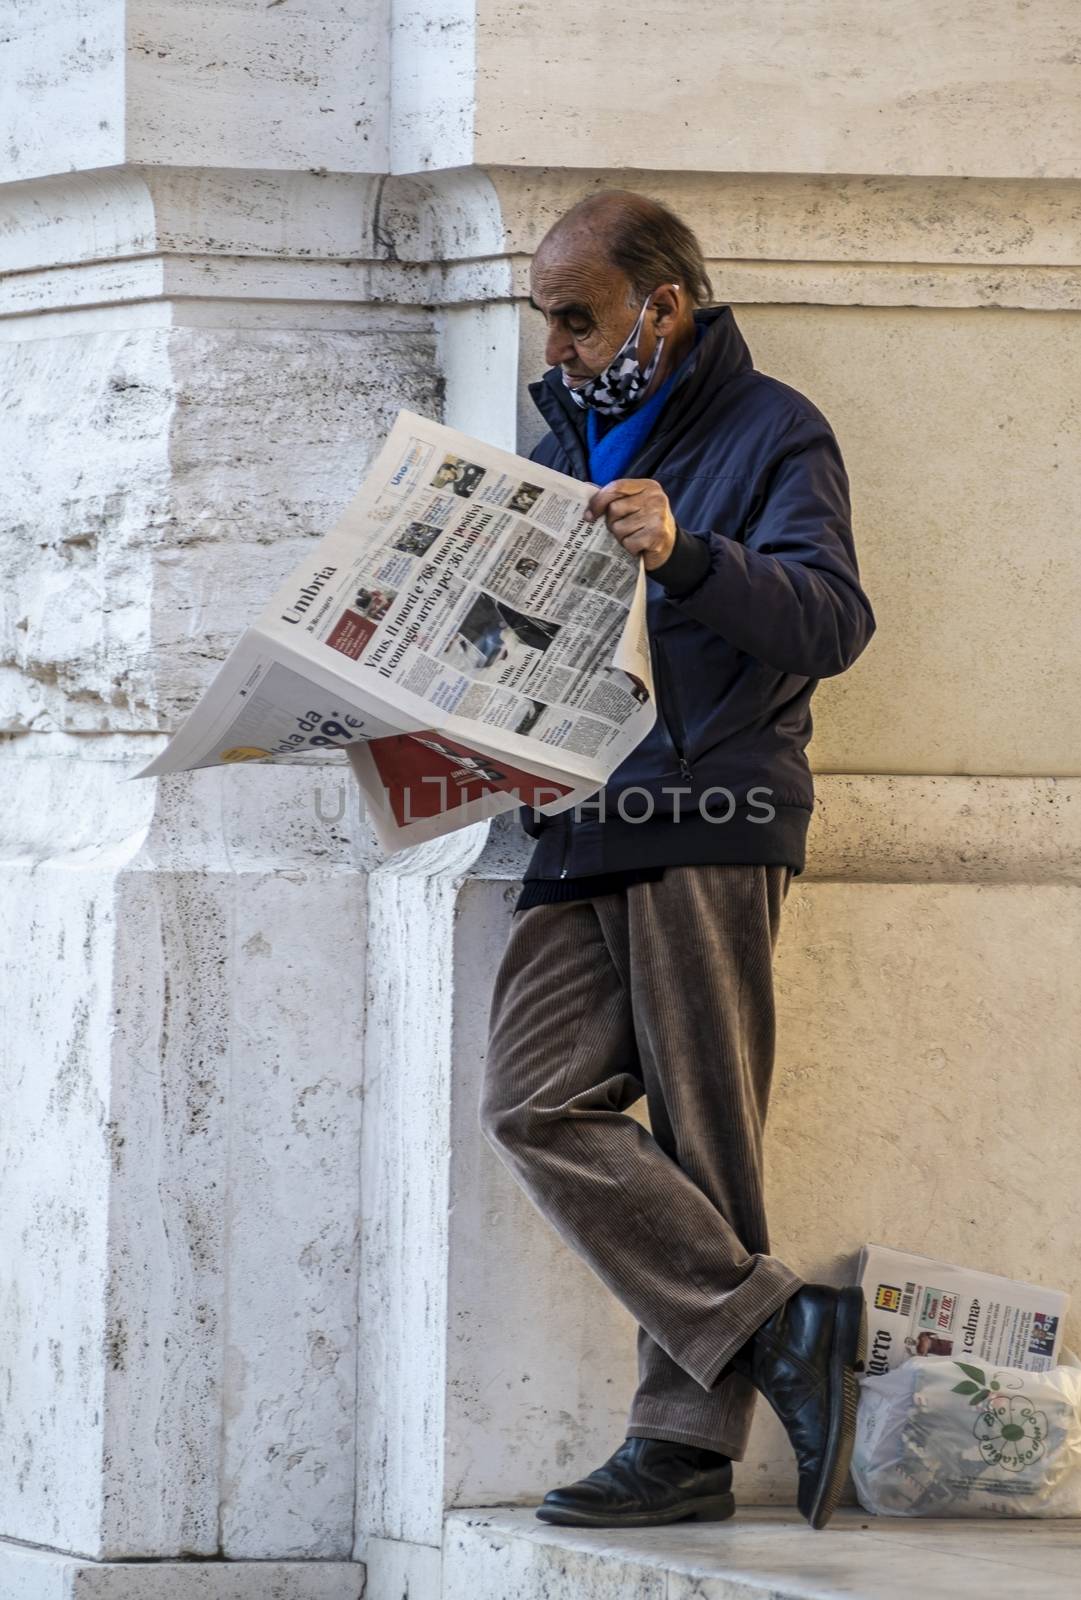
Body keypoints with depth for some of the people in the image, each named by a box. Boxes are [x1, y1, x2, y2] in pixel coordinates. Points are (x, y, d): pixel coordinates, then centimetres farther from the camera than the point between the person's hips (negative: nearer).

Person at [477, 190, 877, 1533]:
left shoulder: (770, 434, 3)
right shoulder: (565, 445, 25)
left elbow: (834, 620, -12)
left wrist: (685, 555, -27)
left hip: (708, 825, -6)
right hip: (575, 830, 6)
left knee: (699, 1135, -8)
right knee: (532, 1104, -11)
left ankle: (688, 1436, -5)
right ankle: (778, 1330, -12)